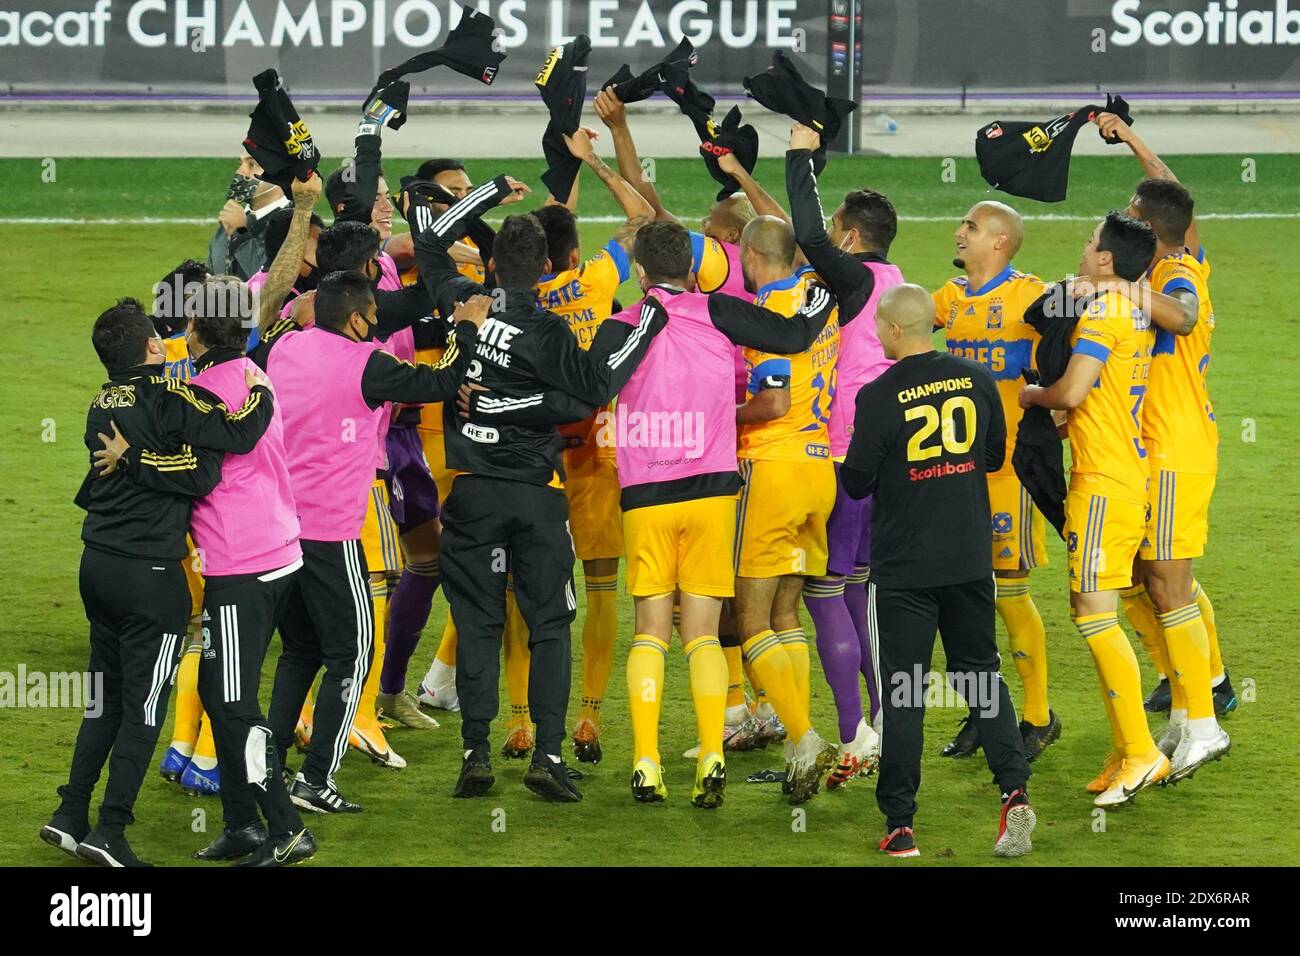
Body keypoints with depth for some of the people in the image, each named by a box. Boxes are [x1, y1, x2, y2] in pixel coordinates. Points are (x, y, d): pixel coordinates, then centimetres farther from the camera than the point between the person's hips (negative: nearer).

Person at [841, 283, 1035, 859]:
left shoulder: (880, 397, -14)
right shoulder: (975, 381, 0)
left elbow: (857, 482, -8)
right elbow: (995, 455, 13)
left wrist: (843, 466, 14)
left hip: (903, 568, -4)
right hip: (971, 560, 4)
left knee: (901, 693, 3)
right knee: (981, 675, 15)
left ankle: (900, 826, 2)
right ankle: (1015, 792, -3)